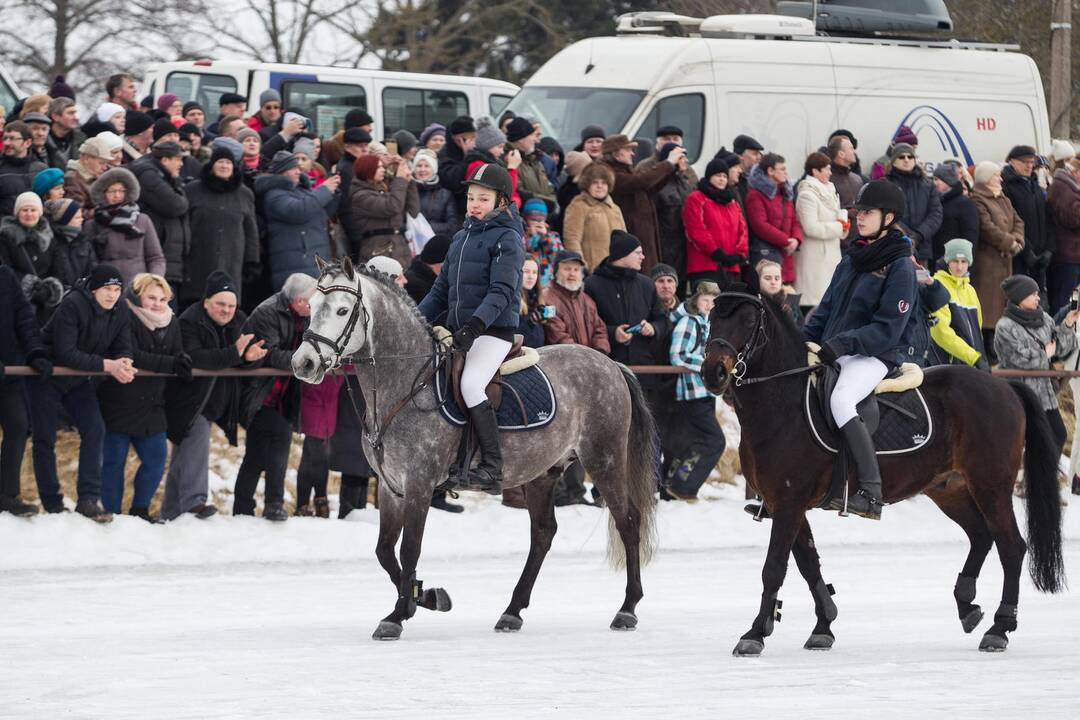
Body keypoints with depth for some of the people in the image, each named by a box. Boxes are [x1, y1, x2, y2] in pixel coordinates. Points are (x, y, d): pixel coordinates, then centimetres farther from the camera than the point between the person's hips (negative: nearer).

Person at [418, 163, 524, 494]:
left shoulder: (507, 239, -5)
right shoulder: (461, 237, 19)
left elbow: (501, 291, -17)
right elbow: (441, 290, 22)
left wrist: (475, 325, -30)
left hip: (494, 331, -9)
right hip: (458, 330, 9)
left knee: (470, 383, -27)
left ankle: (492, 469, -28)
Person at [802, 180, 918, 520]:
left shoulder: (900, 266, -9)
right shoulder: (852, 260, 15)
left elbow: (888, 329, -15)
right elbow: (826, 310, 20)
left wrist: (843, 342, -25)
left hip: (875, 355, -9)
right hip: (835, 352, 9)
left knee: (840, 400, -35)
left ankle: (871, 493, -38)